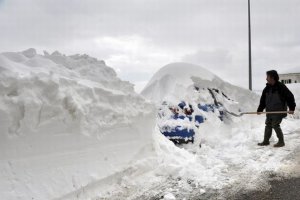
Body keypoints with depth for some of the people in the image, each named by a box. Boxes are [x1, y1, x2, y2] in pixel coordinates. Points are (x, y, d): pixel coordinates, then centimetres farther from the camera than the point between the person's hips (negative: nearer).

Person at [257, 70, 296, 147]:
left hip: (279, 111, -7)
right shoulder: (267, 88, 7)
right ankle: (266, 141, 20)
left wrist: (291, 108, -14)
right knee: (268, 125, 9)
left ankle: (281, 142, 5)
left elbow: (290, 97, -10)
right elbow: (263, 100, 10)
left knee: (275, 125, -9)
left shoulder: (281, 87, -12)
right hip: (270, 111, 7)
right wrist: (260, 109, 3)